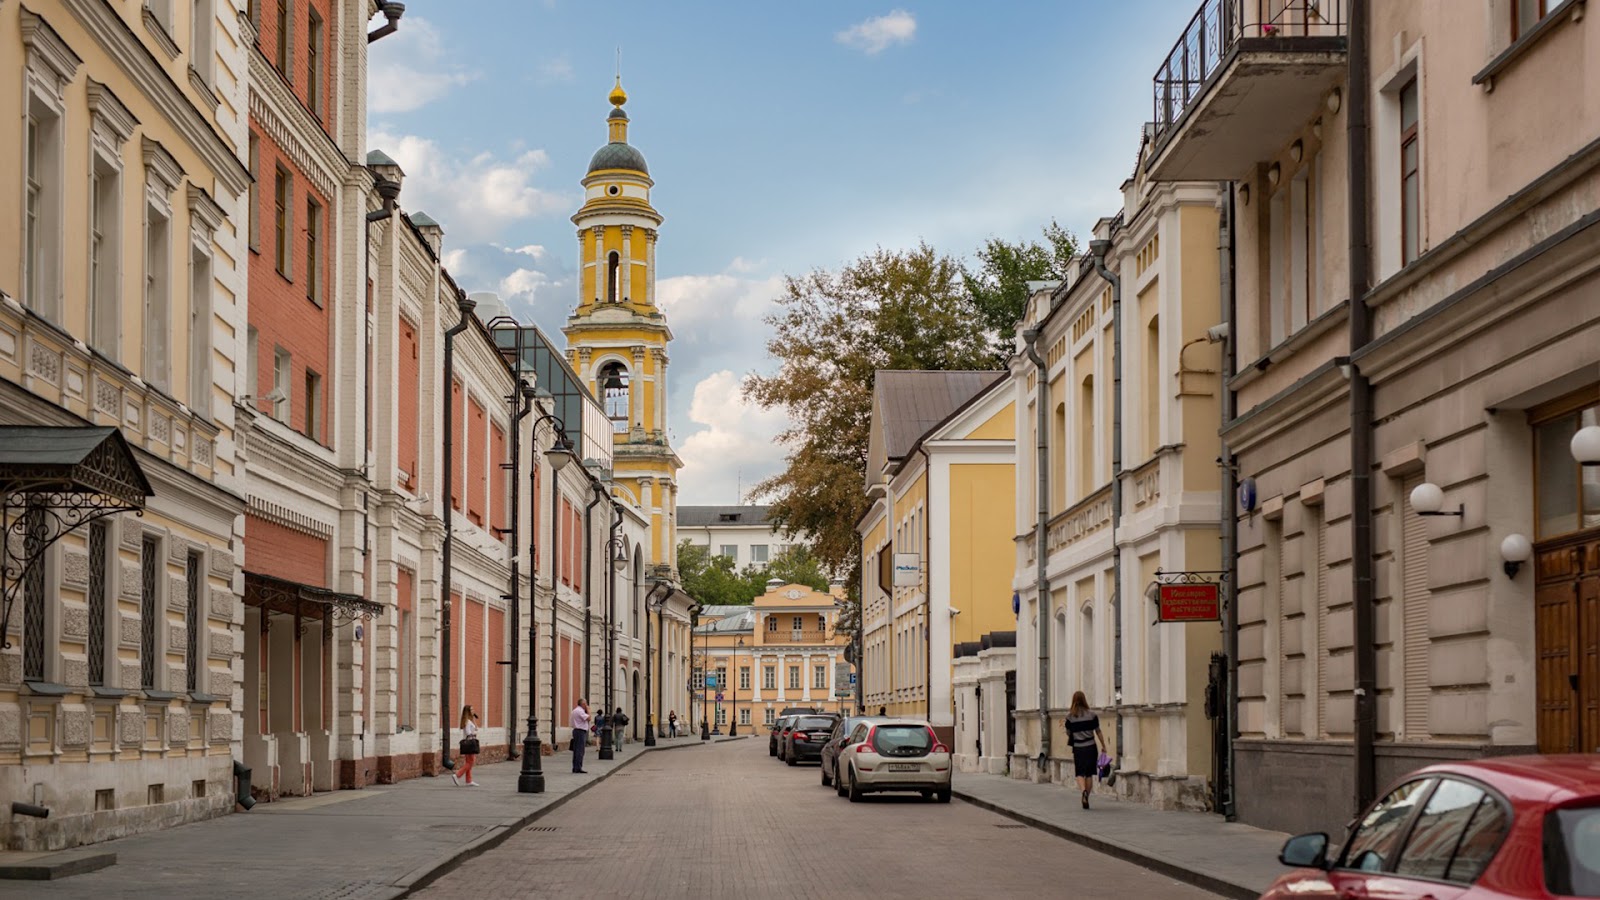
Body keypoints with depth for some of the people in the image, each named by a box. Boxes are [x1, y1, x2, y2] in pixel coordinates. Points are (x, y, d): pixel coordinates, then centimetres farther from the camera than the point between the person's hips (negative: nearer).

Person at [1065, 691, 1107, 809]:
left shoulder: (1070, 716, -5)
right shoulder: (1091, 714, -2)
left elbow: (1068, 733, 4)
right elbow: (1098, 732, 1)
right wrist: (1103, 746, 10)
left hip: (1078, 748, -1)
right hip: (1091, 747, 1)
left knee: (1080, 773, 5)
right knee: (1089, 773, 10)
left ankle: (1083, 791, -23)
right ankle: (1086, 800, 12)